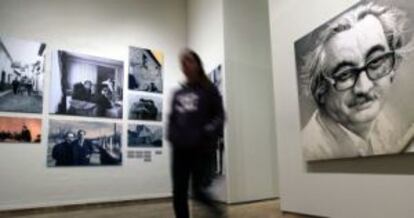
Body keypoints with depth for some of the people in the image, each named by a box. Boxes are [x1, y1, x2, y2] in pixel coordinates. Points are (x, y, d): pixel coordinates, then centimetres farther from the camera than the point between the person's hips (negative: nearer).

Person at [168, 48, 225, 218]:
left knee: (199, 191, -7)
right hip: (180, 148, 5)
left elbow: (219, 116, 0)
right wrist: (172, 136, 2)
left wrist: (208, 132, -17)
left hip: (201, 148, -4)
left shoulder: (209, 90, 5)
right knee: (179, 193, 5)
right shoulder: (178, 94, 17)